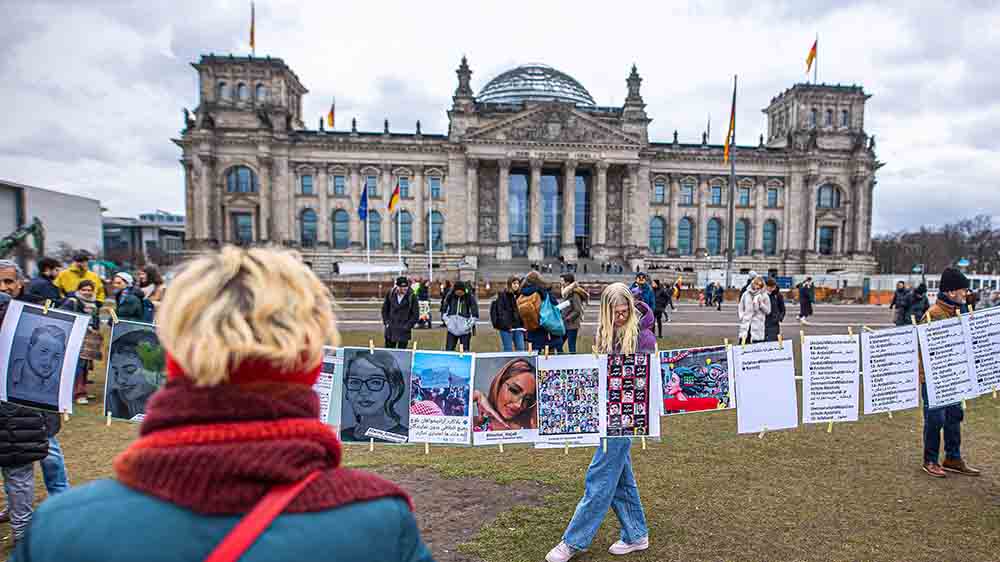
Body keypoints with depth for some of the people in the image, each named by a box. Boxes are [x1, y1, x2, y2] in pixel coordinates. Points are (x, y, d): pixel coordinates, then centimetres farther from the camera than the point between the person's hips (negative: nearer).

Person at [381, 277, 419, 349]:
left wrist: (408, 326, -9)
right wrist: (386, 322, 3)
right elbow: (384, 309, 11)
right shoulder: (390, 294, -2)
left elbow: (415, 314, -4)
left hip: (404, 331, -2)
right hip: (390, 330, 3)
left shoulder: (412, 297, -9)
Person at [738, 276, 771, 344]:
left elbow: (768, 311, 1)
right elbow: (741, 308, 14)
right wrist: (742, 318, 2)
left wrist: (761, 304, -14)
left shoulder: (764, 296, 1)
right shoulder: (746, 294, 7)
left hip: (758, 326, -2)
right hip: (745, 325, 2)